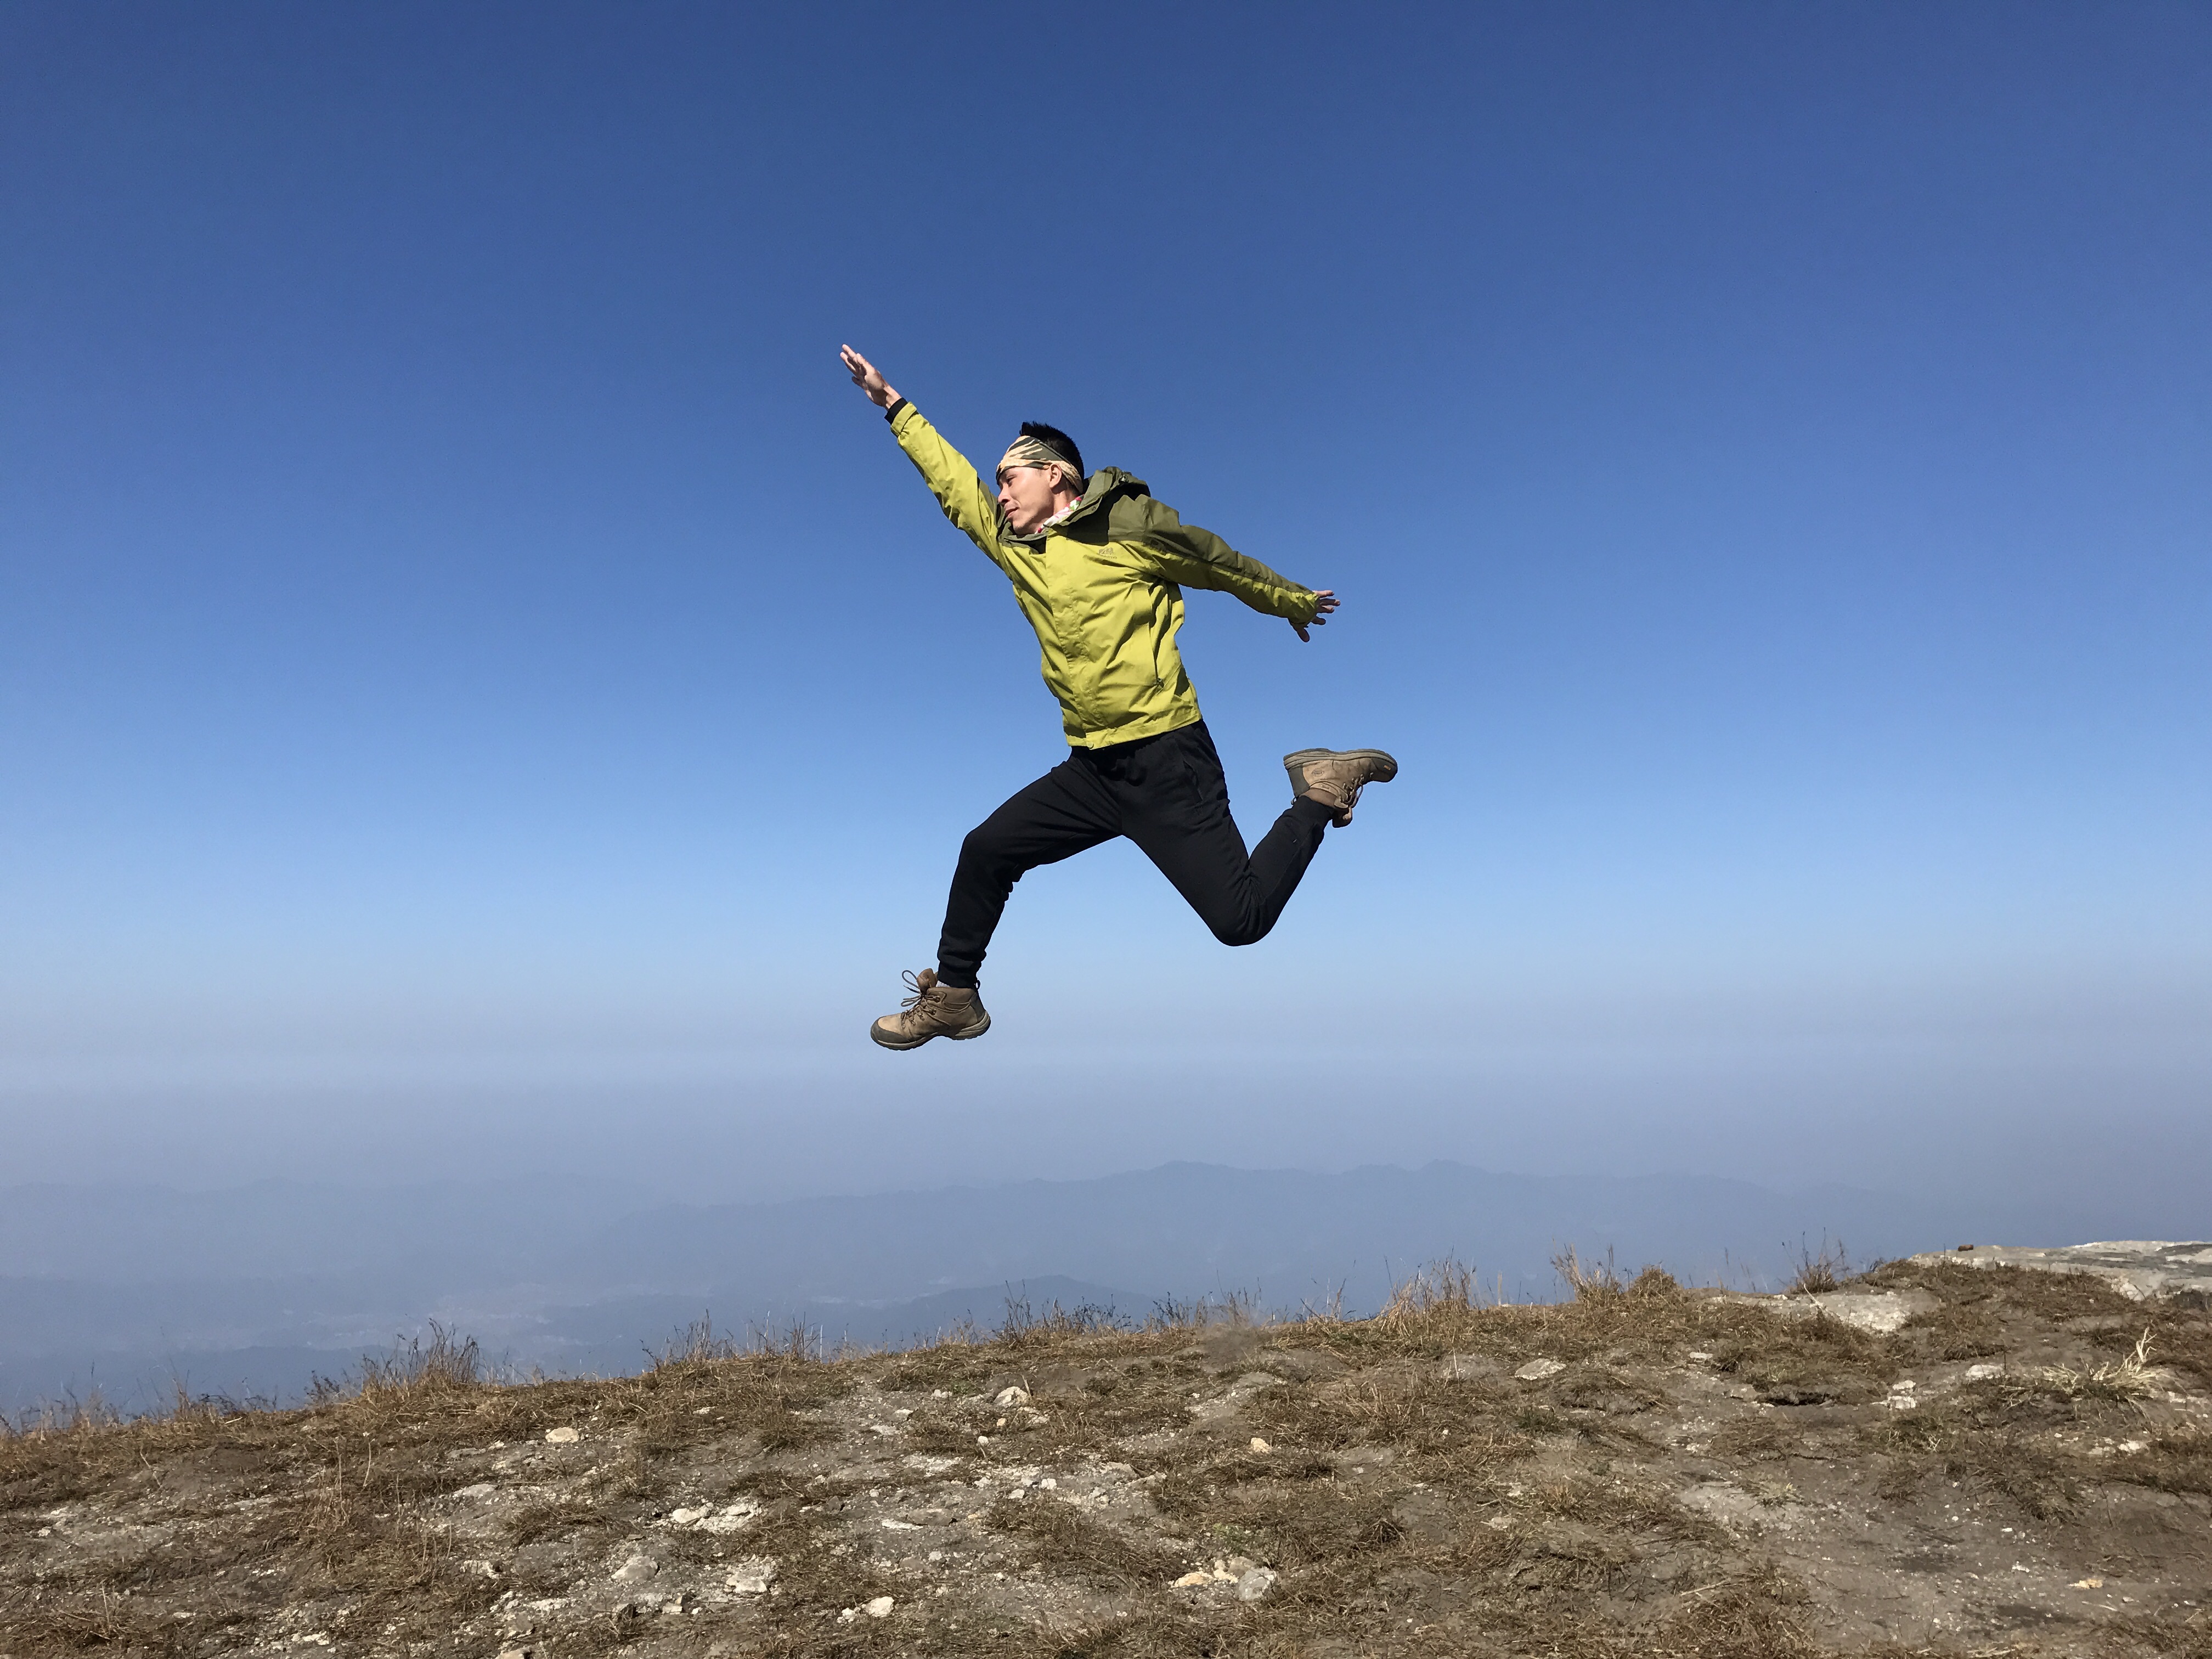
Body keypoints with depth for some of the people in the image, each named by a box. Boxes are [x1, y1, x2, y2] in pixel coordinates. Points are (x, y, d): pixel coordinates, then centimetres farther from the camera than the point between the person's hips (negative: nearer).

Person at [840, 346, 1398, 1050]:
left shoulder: (1129, 522, -4)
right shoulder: (1012, 546, 12)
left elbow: (1224, 564, 10)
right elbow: (950, 478, 24)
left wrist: (1293, 602, 23)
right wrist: (893, 404, 30)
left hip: (1167, 760, -6)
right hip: (1091, 769, 6)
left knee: (1241, 920, -14)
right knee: (985, 851, 5)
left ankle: (1319, 795, 9)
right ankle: (952, 997, 23)